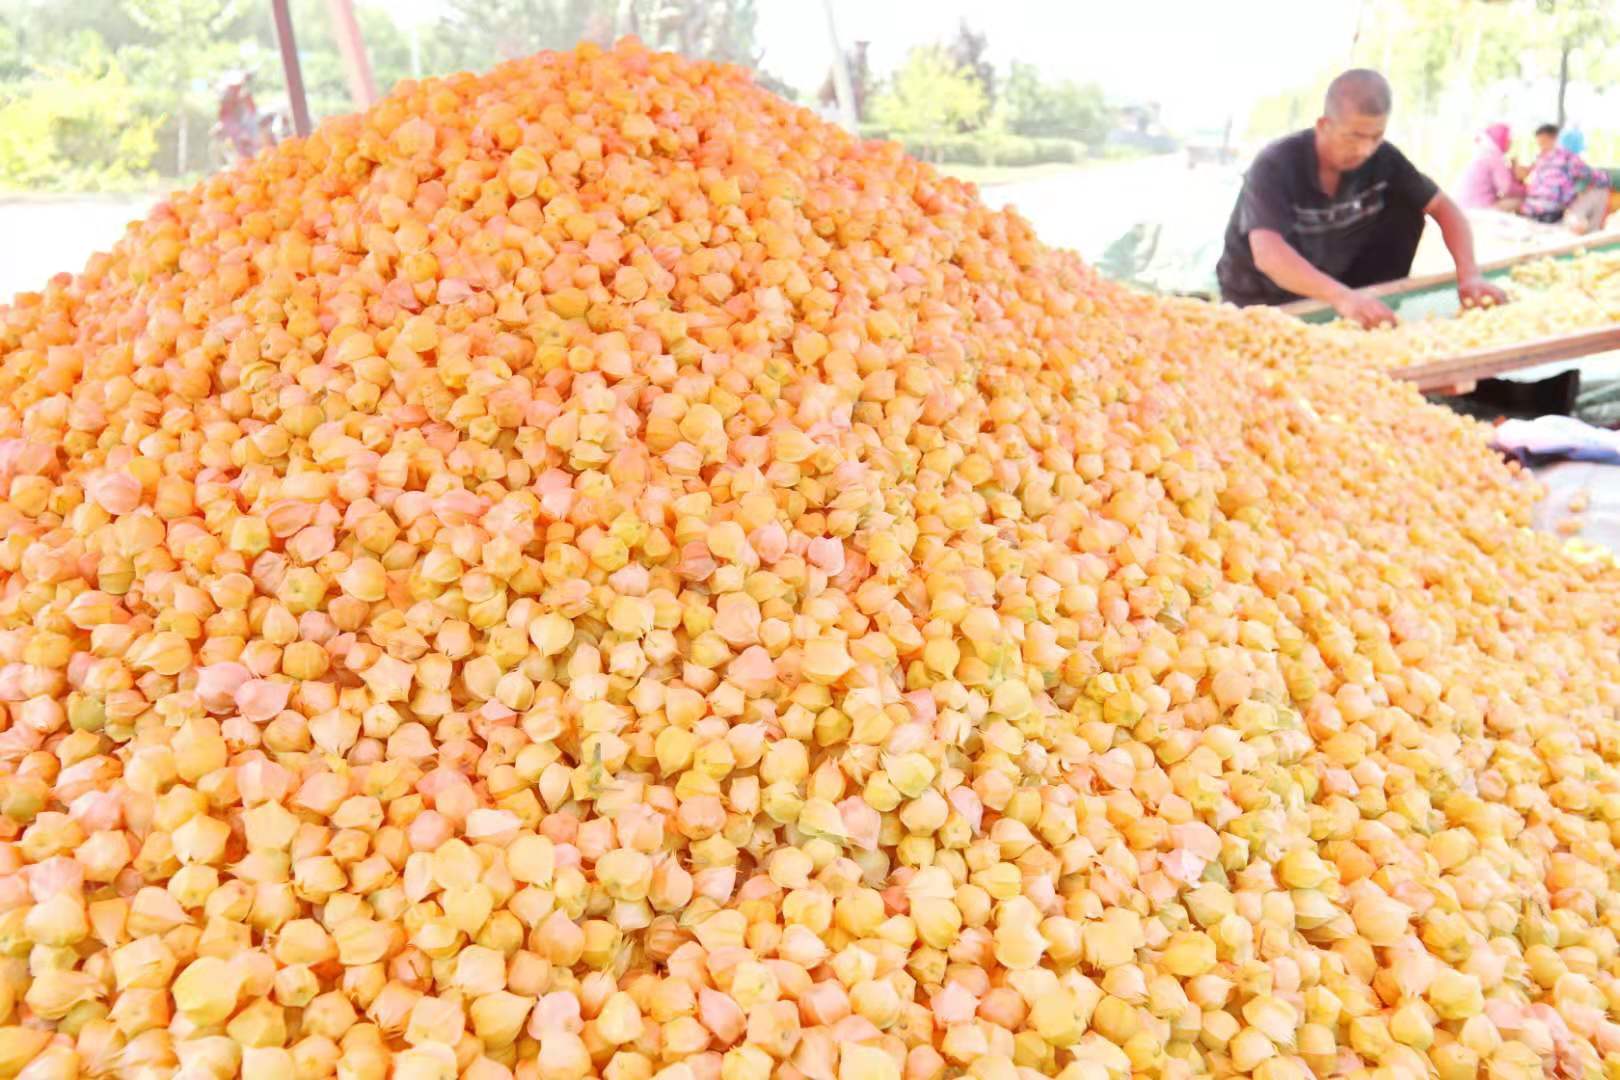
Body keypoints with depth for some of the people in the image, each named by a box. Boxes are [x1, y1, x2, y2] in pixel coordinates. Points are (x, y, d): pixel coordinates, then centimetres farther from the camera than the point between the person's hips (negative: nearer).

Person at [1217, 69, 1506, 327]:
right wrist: (1342, 296, -54)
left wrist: (1469, 275, -22)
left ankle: (1375, 318, -1)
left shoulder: (1383, 159, -11)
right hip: (1262, 300, -4)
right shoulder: (1274, 166, -27)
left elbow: (1445, 209, -4)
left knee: (1405, 209, -10)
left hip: (1337, 280, 4)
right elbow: (1268, 254, -41)